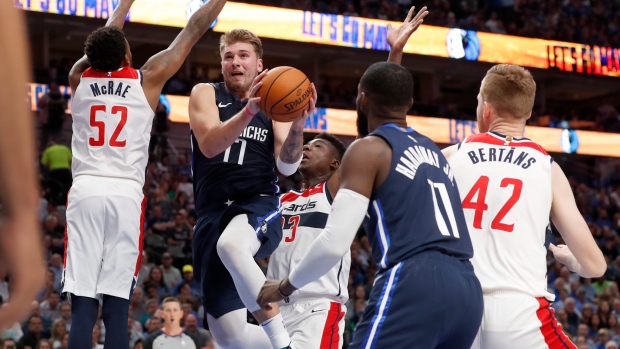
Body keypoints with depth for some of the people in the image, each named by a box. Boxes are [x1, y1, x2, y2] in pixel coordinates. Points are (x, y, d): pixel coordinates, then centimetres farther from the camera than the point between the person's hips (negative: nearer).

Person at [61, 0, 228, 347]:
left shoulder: (79, 78, 11)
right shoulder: (147, 79, 3)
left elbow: (105, 40, 31)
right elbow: (193, 31, 11)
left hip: (85, 191, 2)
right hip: (126, 194, -2)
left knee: (83, 306, -3)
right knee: (117, 308, -2)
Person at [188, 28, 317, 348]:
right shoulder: (206, 94, 8)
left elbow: (287, 166, -2)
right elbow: (209, 146, -12)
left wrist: (297, 125, -22)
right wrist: (249, 110, -28)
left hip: (259, 205, -2)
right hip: (213, 214, 2)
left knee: (231, 245, -41)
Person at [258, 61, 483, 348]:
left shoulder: (368, 150, 3)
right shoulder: (433, 151, 26)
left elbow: (334, 243, -6)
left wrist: (285, 286, 10)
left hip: (413, 285, -8)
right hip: (466, 292, 8)